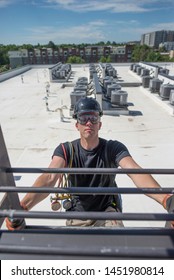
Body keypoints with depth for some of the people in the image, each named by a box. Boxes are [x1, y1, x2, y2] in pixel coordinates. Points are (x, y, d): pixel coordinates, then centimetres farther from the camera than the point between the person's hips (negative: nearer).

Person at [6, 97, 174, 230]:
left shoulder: (113, 148, -15)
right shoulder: (66, 150, -13)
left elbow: (135, 172, -31)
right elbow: (49, 178, -29)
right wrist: (23, 207, -47)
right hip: (77, 215, 2)